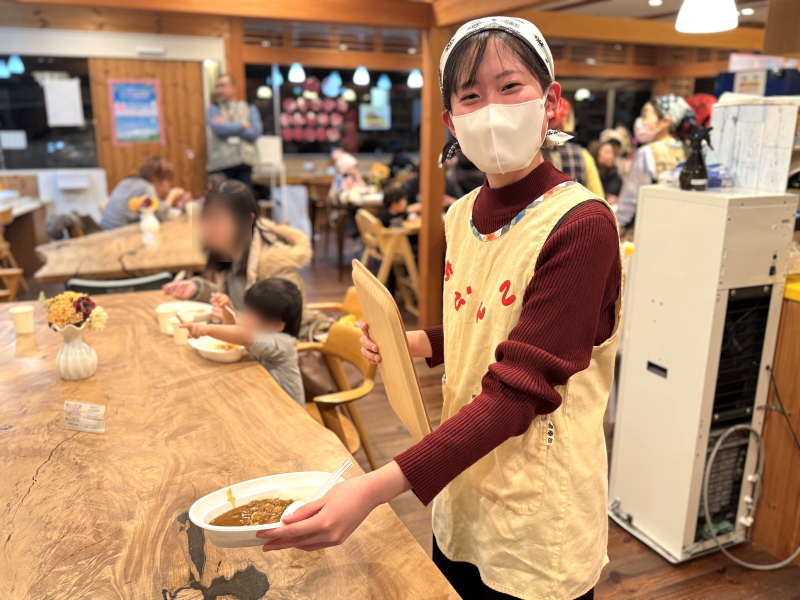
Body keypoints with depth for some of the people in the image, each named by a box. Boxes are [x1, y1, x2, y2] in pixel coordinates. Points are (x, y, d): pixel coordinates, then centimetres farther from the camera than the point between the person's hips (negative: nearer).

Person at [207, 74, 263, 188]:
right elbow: (218, 129, -9)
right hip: (222, 164, -1)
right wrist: (242, 125, -1)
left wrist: (228, 127, -4)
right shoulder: (214, 109, 10)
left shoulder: (249, 109, 12)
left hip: (245, 163, 1)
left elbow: (255, 132, -3)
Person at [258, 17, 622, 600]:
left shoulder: (582, 225, -21)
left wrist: (376, 487, -33)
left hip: (537, 528, -6)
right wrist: (413, 342, -4)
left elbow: (517, 391, -26)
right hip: (459, 495, 6)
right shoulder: (462, 215, 0)